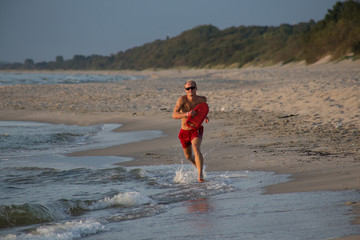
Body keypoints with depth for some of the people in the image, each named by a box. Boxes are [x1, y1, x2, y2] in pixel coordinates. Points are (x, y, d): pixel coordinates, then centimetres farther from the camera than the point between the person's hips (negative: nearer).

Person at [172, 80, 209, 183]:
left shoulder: (202, 99, -9)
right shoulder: (182, 99, -19)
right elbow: (174, 115, -30)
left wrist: (205, 116, -2)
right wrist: (187, 114, -47)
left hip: (197, 129, -1)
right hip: (184, 131, 1)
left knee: (196, 148, -31)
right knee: (188, 156, 19)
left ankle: (200, 175, -35)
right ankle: (198, 166, 53)